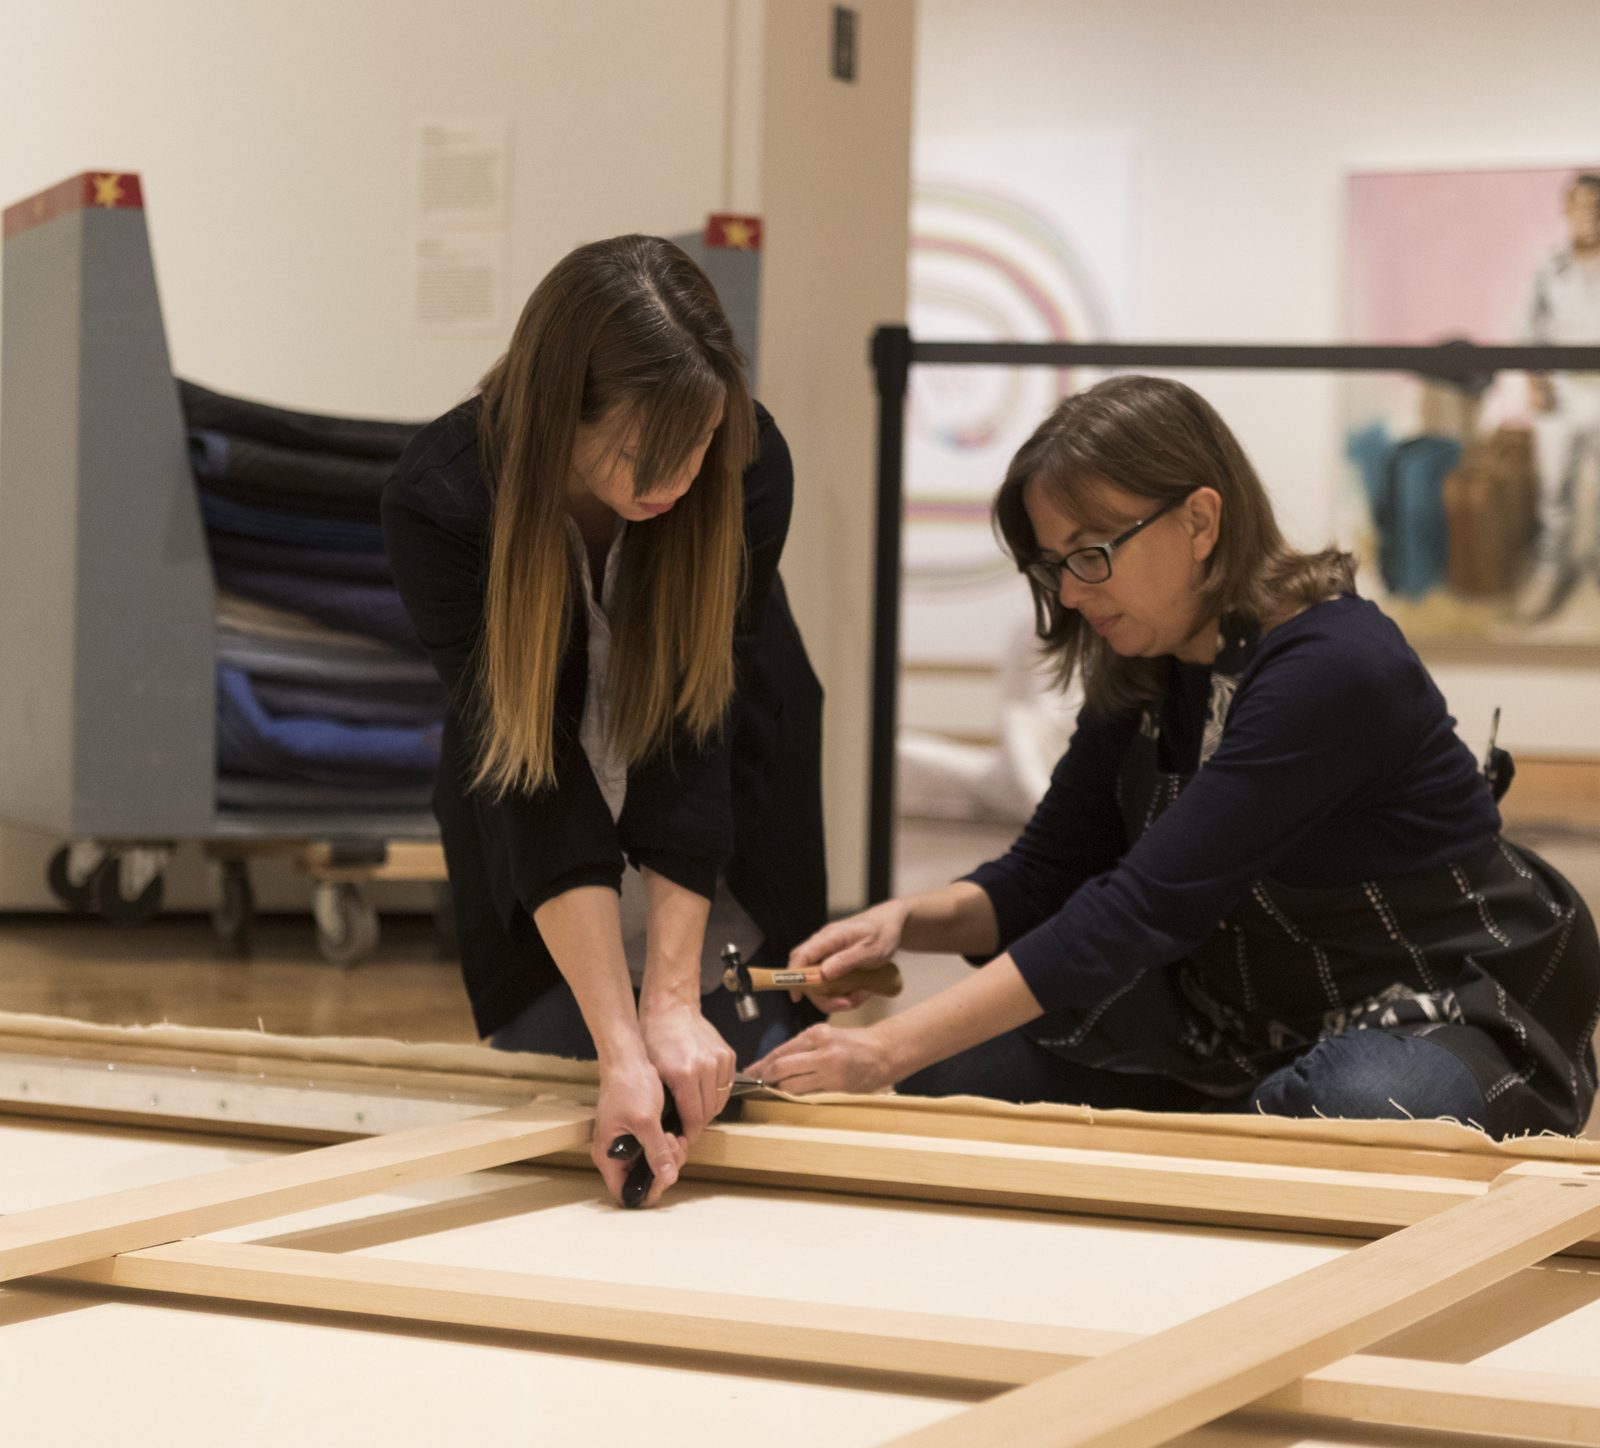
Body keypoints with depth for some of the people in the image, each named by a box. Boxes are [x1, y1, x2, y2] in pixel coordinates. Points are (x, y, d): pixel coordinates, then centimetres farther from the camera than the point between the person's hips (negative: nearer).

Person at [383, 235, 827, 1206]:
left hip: (728, 881, 1)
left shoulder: (749, 468, -27)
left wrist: (673, 998, -35)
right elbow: (536, 780, -35)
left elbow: (695, 735, -28)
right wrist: (622, 1052, -41)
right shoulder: (440, 503, -30)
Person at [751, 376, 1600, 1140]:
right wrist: (908, 921, -15)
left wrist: (892, 1049, -34)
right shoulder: (1138, 676, 1)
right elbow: (1043, 878, 8)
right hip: (1256, 1017, 7)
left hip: (1447, 1021, -7)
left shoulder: (1331, 670, -26)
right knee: (954, 1069, -8)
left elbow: (1143, 910, -31)